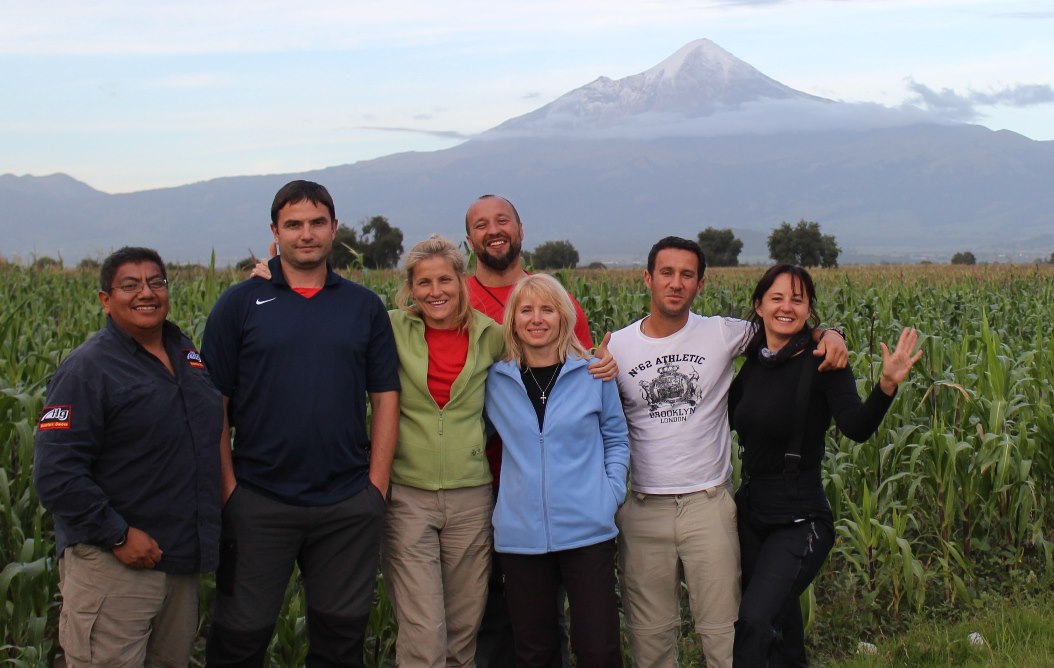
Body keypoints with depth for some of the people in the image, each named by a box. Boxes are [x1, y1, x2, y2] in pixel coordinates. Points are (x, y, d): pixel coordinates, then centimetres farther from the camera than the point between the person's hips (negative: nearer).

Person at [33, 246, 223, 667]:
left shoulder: (186, 353, 10)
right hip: (113, 566, -8)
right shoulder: (87, 370, -13)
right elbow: (56, 474, -20)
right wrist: (117, 536, -21)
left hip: (180, 561, 8)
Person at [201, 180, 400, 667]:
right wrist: (227, 488, -7)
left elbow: (385, 398, 7)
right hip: (258, 503, -2)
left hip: (349, 504, 2)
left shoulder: (365, 307, 8)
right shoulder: (239, 304, 1)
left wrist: (377, 486, -1)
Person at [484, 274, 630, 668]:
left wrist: (612, 492, -2)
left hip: (587, 531, -1)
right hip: (520, 534, 2)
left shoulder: (593, 373, 2)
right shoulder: (497, 380, 4)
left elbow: (615, 438, 11)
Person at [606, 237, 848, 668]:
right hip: (643, 508, 1)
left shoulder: (721, 334, -1)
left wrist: (828, 334, -8)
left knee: (723, 633, 3)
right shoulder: (617, 347, 2)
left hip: (709, 504, -1)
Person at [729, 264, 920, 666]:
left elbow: (857, 428, -25)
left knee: (754, 625, -21)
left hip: (798, 521, -6)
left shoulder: (821, 361, -13)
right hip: (751, 510, 7)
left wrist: (887, 385, -43)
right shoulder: (754, 363, 4)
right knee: (777, 619, 18)